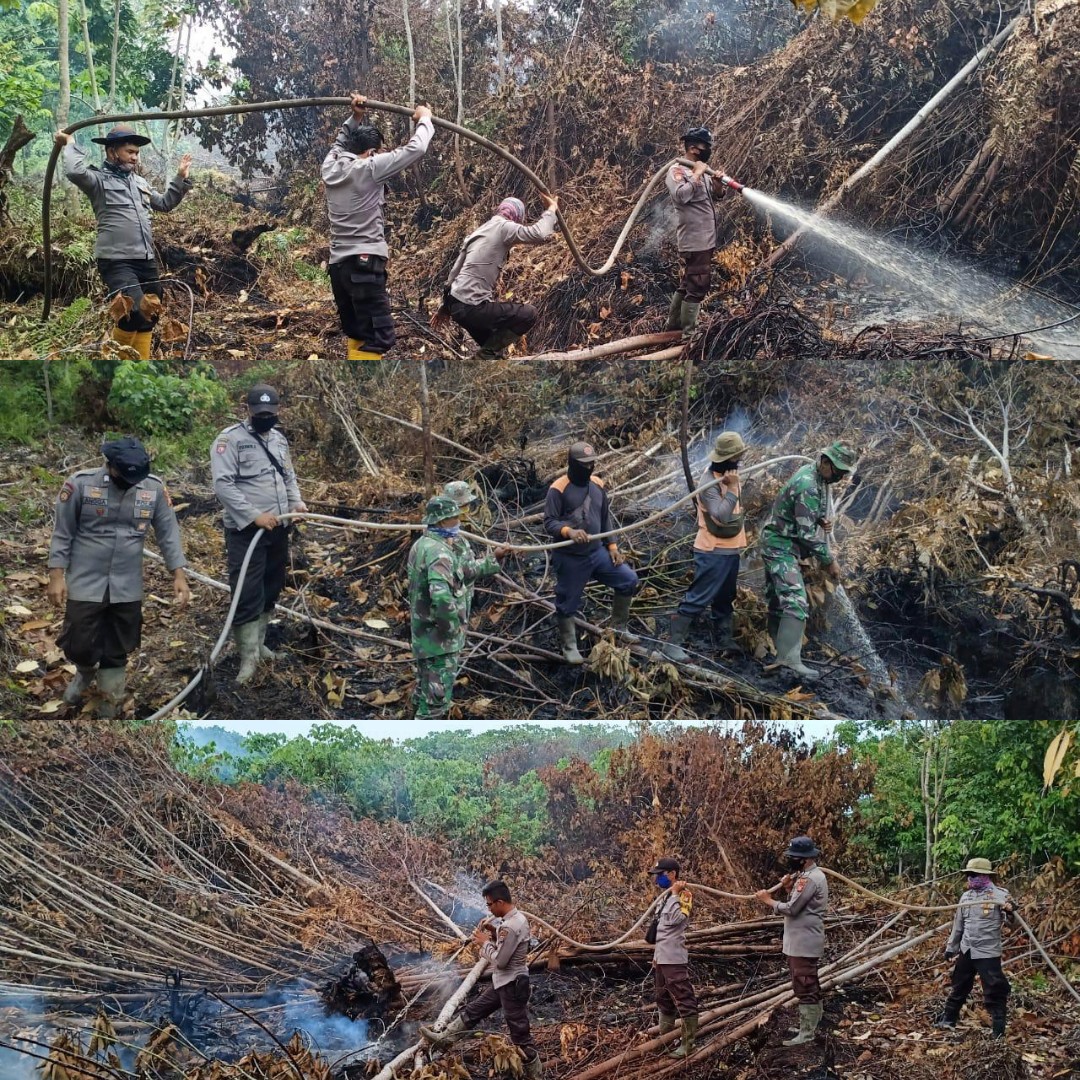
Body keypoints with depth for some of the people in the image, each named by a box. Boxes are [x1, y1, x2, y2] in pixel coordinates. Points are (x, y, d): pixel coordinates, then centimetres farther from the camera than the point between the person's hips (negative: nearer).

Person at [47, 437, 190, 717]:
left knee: (118, 653, 10)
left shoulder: (155, 488, -6)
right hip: (85, 584, -2)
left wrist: (179, 575, -4)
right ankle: (85, 672, 38)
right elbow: (62, 533, -6)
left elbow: (169, 534, 2)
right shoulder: (80, 484, -13)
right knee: (79, 645, 2)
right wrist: (57, 576, -8)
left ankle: (109, 709, 26)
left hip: (127, 588, 2)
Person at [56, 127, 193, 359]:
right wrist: (70, 145, -10)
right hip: (117, 261, -8)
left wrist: (180, 179, 26)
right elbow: (75, 172, -26)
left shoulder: (139, 182, 19)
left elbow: (165, 204, 33)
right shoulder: (99, 179, -4)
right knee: (136, 313, -22)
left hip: (146, 261, 8)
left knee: (150, 316, 12)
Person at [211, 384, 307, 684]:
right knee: (248, 594, -8)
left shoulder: (280, 439, 13)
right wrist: (254, 516, -23)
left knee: (271, 590, 13)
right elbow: (223, 484, -19)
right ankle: (248, 658, -2)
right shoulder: (231, 439, -11)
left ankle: (257, 644, 27)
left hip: (278, 528, 7)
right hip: (246, 531, -7)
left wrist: (296, 502, 0)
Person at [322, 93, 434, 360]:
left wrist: (355, 118, 28)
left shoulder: (331, 167, 10)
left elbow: (340, 143, 35)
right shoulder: (367, 169, -9)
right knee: (378, 338, -13)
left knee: (357, 335, 19)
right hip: (364, 265, -9)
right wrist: (424, 119, 8)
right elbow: (415, 149, -8)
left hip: (338, 265, 9)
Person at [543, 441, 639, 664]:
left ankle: (617, 627, 21)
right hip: (570, 558, -6)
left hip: (597, 552, 6)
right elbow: (549, 522, -16)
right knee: (567, 603, 4)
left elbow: (605, 518, 13)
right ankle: (569, 646, 25)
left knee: (628, 579, 4)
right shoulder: (558, 489, -16)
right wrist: (569, 531, -35)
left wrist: (612, 547, 7)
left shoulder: (598, 485, 4)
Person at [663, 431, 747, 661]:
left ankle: (725, 642, 24)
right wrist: (732, 489, -28)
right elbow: (722, 516, -29)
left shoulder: (728, 475, 5)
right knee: (697, 599, -9)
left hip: (731, 549, 9)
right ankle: (673, 643, -7)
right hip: (713, 551, -9)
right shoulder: (709, 482, -21)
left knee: (725, 599, 15)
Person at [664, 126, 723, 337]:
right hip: (694, 240, -9)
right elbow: (680, 195, -28)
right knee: (697, 286, -8)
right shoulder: (677, 171, -12)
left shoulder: (700, 171, 15)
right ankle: (689, 334, -4)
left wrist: (716, 183, -1)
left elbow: (712, 193, 20)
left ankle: (674, 324, 29)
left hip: (705, 239, 9)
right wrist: (697, 175, -21)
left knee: (687, 283, 18)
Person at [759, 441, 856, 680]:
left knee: (779, 600, 14)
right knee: (796, 603, -17)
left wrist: (820, 521, -1)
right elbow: (807, 533, -23)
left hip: (777, 545, 10)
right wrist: (829, 561, -15)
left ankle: (776, 651, 19)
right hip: (781, 547, -10)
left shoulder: (810, 473, 6)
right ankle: (789, 659, -22)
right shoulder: (808, 487, -24)